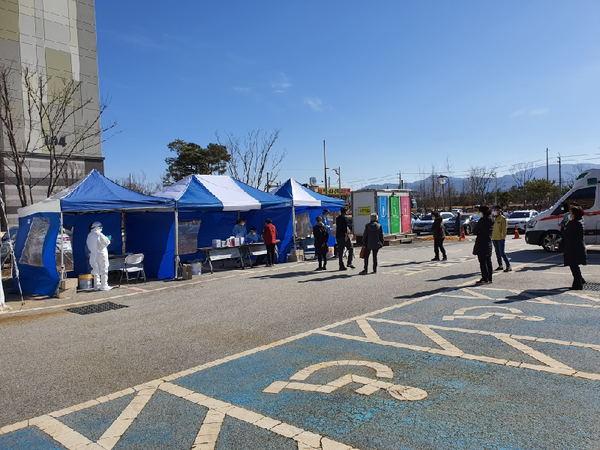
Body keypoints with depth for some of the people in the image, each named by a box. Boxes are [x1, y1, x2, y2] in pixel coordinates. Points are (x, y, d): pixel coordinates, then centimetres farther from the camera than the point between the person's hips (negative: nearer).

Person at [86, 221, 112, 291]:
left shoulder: (89, 235, 8)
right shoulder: (99, 234, -15)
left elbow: (88, 244, 15)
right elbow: (106, 242, -15)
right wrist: (108, 240, 5)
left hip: (93, 255, 7)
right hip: (101, 254, -7)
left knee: (96, 271, 13)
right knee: (103, 270, -2)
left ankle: (96, 286, 17)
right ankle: (104, 286, -1)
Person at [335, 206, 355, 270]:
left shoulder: (337, 218, 17)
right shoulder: (345, 218, -7)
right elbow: (345, 227, -18)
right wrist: (346, 235, -20)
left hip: (338, 236, 7)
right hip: (344, 236, -7)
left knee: (340, 252, 6)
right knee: (351, 249, 5)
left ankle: (341, 266, 6)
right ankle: (349, 263, -5)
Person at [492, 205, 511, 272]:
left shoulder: (503, 218, -8)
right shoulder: (494, 218, 15)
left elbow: (504, 229, -13)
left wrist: (503, 237, -18)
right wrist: (492, 237, 16)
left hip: (500, 238, -8)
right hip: (494, 238, 8)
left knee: (502, 253, -10)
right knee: (497, 252, 11)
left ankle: (508, 266, -6)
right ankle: (500, 265, 20)